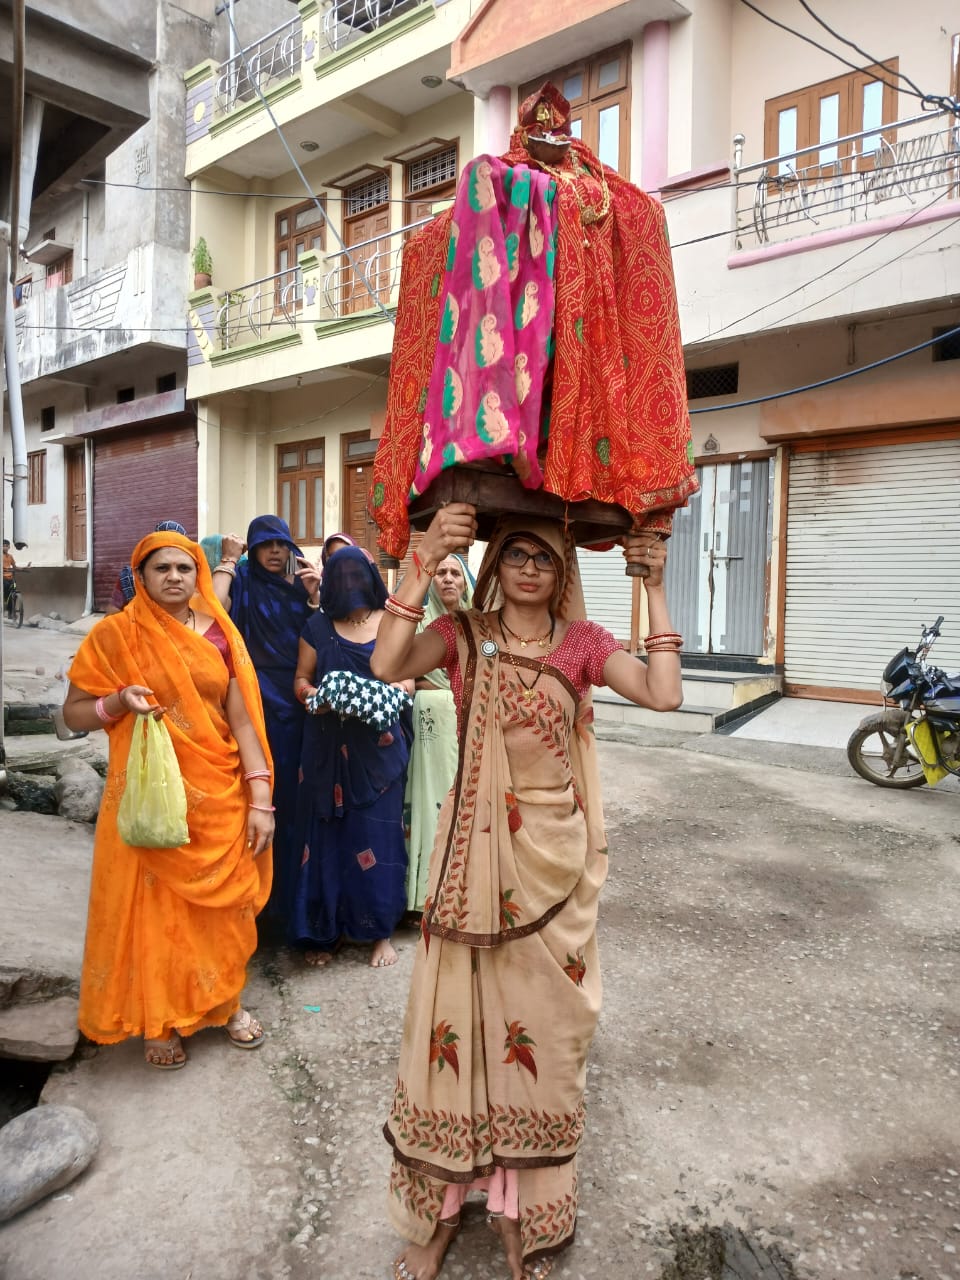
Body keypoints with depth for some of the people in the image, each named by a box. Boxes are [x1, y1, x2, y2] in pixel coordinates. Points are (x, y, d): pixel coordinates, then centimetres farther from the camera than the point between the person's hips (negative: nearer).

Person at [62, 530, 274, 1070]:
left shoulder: (219, 634, 2)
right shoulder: (115, 633, -4)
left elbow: (241, 718, 0)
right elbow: (74, 712, 0)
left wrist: (260, 798, -5)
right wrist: (119, 702, -21)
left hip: (220, 796, 2)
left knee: (223, 903, 12)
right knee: (152, 906, 8)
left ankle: (225, 1001, 35)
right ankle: (159, 1020, 29)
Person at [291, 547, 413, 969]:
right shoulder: (318, 626, 5)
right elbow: (301, 680, 7)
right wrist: (318, 696, -15)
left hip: (379, 747, -1)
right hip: (328, 747, 1)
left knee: (377, 836, 3)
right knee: (327, 835, 6)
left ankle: (381, 931, 19)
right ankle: (328, 929, 23)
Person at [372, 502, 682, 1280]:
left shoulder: (582, 643, 0)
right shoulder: (464, 634, -1)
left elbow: (663, 694, -14)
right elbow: (387, 666, -20)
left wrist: (656, 590, -14)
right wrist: (426, 562, -24)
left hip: (554, 853, 1)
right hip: (475, 849, -1)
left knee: (539, 1018, 14)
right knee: (459, 1016, 8)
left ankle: (524, 1213, 36)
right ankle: (439, 1208, 31)